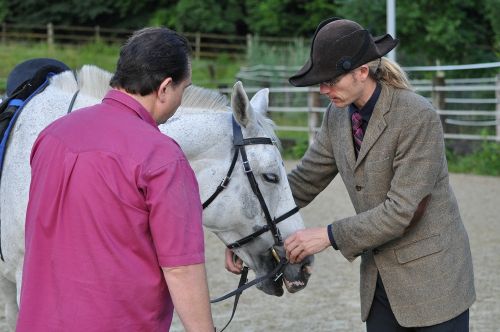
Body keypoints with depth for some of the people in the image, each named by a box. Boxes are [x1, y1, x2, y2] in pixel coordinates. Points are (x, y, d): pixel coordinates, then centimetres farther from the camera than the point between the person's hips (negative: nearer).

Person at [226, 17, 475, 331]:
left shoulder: (419, 117, -21)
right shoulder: (338, 116, 1)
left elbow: (401, 210, -23)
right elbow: (304, 180, 6)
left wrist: (329, 236, -23)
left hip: (432, 278, -7)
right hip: (379, 279, 7)